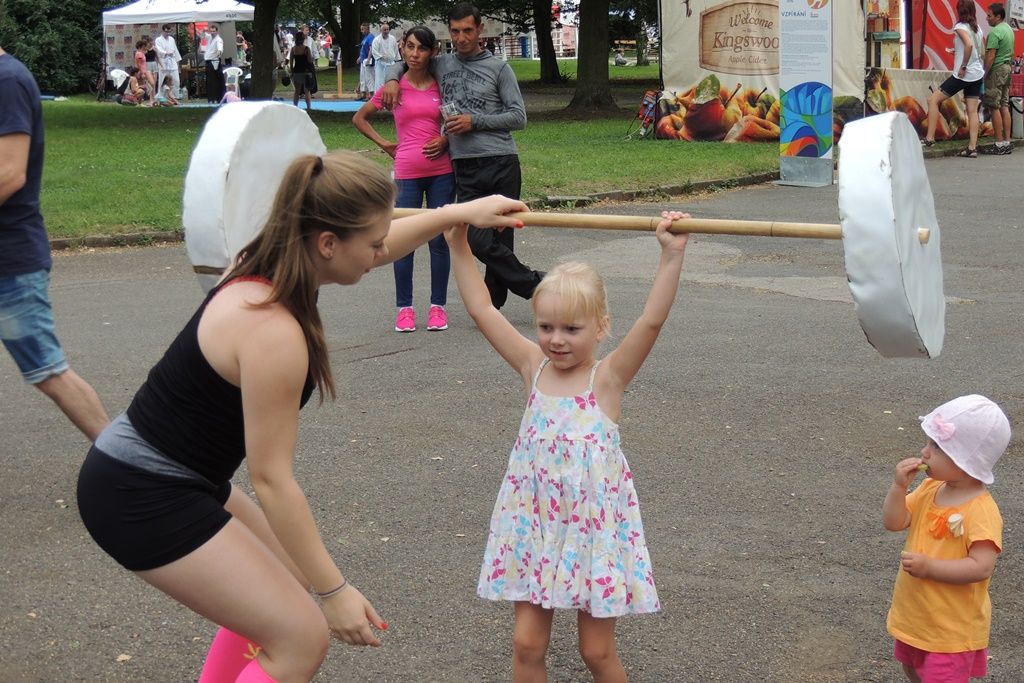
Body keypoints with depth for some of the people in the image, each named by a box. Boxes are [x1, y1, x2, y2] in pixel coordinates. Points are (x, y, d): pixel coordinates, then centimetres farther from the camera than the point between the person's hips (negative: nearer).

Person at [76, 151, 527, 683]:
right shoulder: (273, 332, -28)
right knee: (302, 638, -8)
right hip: (142, 500, -10)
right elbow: (271, 478, -23)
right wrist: (333, 590, -16)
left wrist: (459, 213, 21)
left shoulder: (266, 265, -2)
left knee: (283, 577, 26)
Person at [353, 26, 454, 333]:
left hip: (442, 172, 1)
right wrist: (384, 143, 3)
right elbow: (359, 118, 12)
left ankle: (438, 306, 12)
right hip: (407, 173, -1)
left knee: (439, 240, 4)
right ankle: (404, 307, 11)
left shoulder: (441, 86, 4)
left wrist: (446, 140, -4)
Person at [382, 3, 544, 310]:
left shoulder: (498, 68, 6)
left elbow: (519, 117, 2)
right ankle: (535, 285, 5)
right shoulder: (441, 64, 15)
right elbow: (403, 62, 31)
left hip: (502, 163, -2)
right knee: (478, 241, -10)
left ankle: (489, 307, 13)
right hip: (465, 168, 2)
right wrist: (392, 79, 8)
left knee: (500, 239, 1)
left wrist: (475, 121, -8)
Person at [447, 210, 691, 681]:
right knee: (527, 642, 6)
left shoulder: (607, 378, -10)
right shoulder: (533, 367, -1)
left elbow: (651, 322, -23)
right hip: (534, 526, 3)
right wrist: (459, 246, -2)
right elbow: (482, 310, 0)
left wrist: (672, 256, -32)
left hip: (594, 529, -3)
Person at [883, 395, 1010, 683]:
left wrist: (929, 567, -34)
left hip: (952, 625, -8)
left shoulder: (981, 510, -27)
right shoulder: (930, 489, -3)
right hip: (914, 614, 8)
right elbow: (894, 522, -3)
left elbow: (981, 567, -30)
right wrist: (899, 486, -19)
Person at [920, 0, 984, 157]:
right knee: (972, 111, 7)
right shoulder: (977, 28, 11)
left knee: (933, 100, 1)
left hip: (963, 75, -7)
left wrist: (963, 67, -22)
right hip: (977, 74, 7)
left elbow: (969, 44, -29)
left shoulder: (960, 27, -11)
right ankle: (972, 148, 3)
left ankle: (929, 138, -2)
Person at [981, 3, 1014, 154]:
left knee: (994, 108, -6)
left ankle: (999, 144, -6)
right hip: (1007, 69, 9)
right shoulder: (1009, 29, 14)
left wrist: (984, 74, -14)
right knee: (1004, 107, 10)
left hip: (996, 71, -9)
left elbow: (990, 56, -19)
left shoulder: (995, 32, -15)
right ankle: (1007, 143, 10)